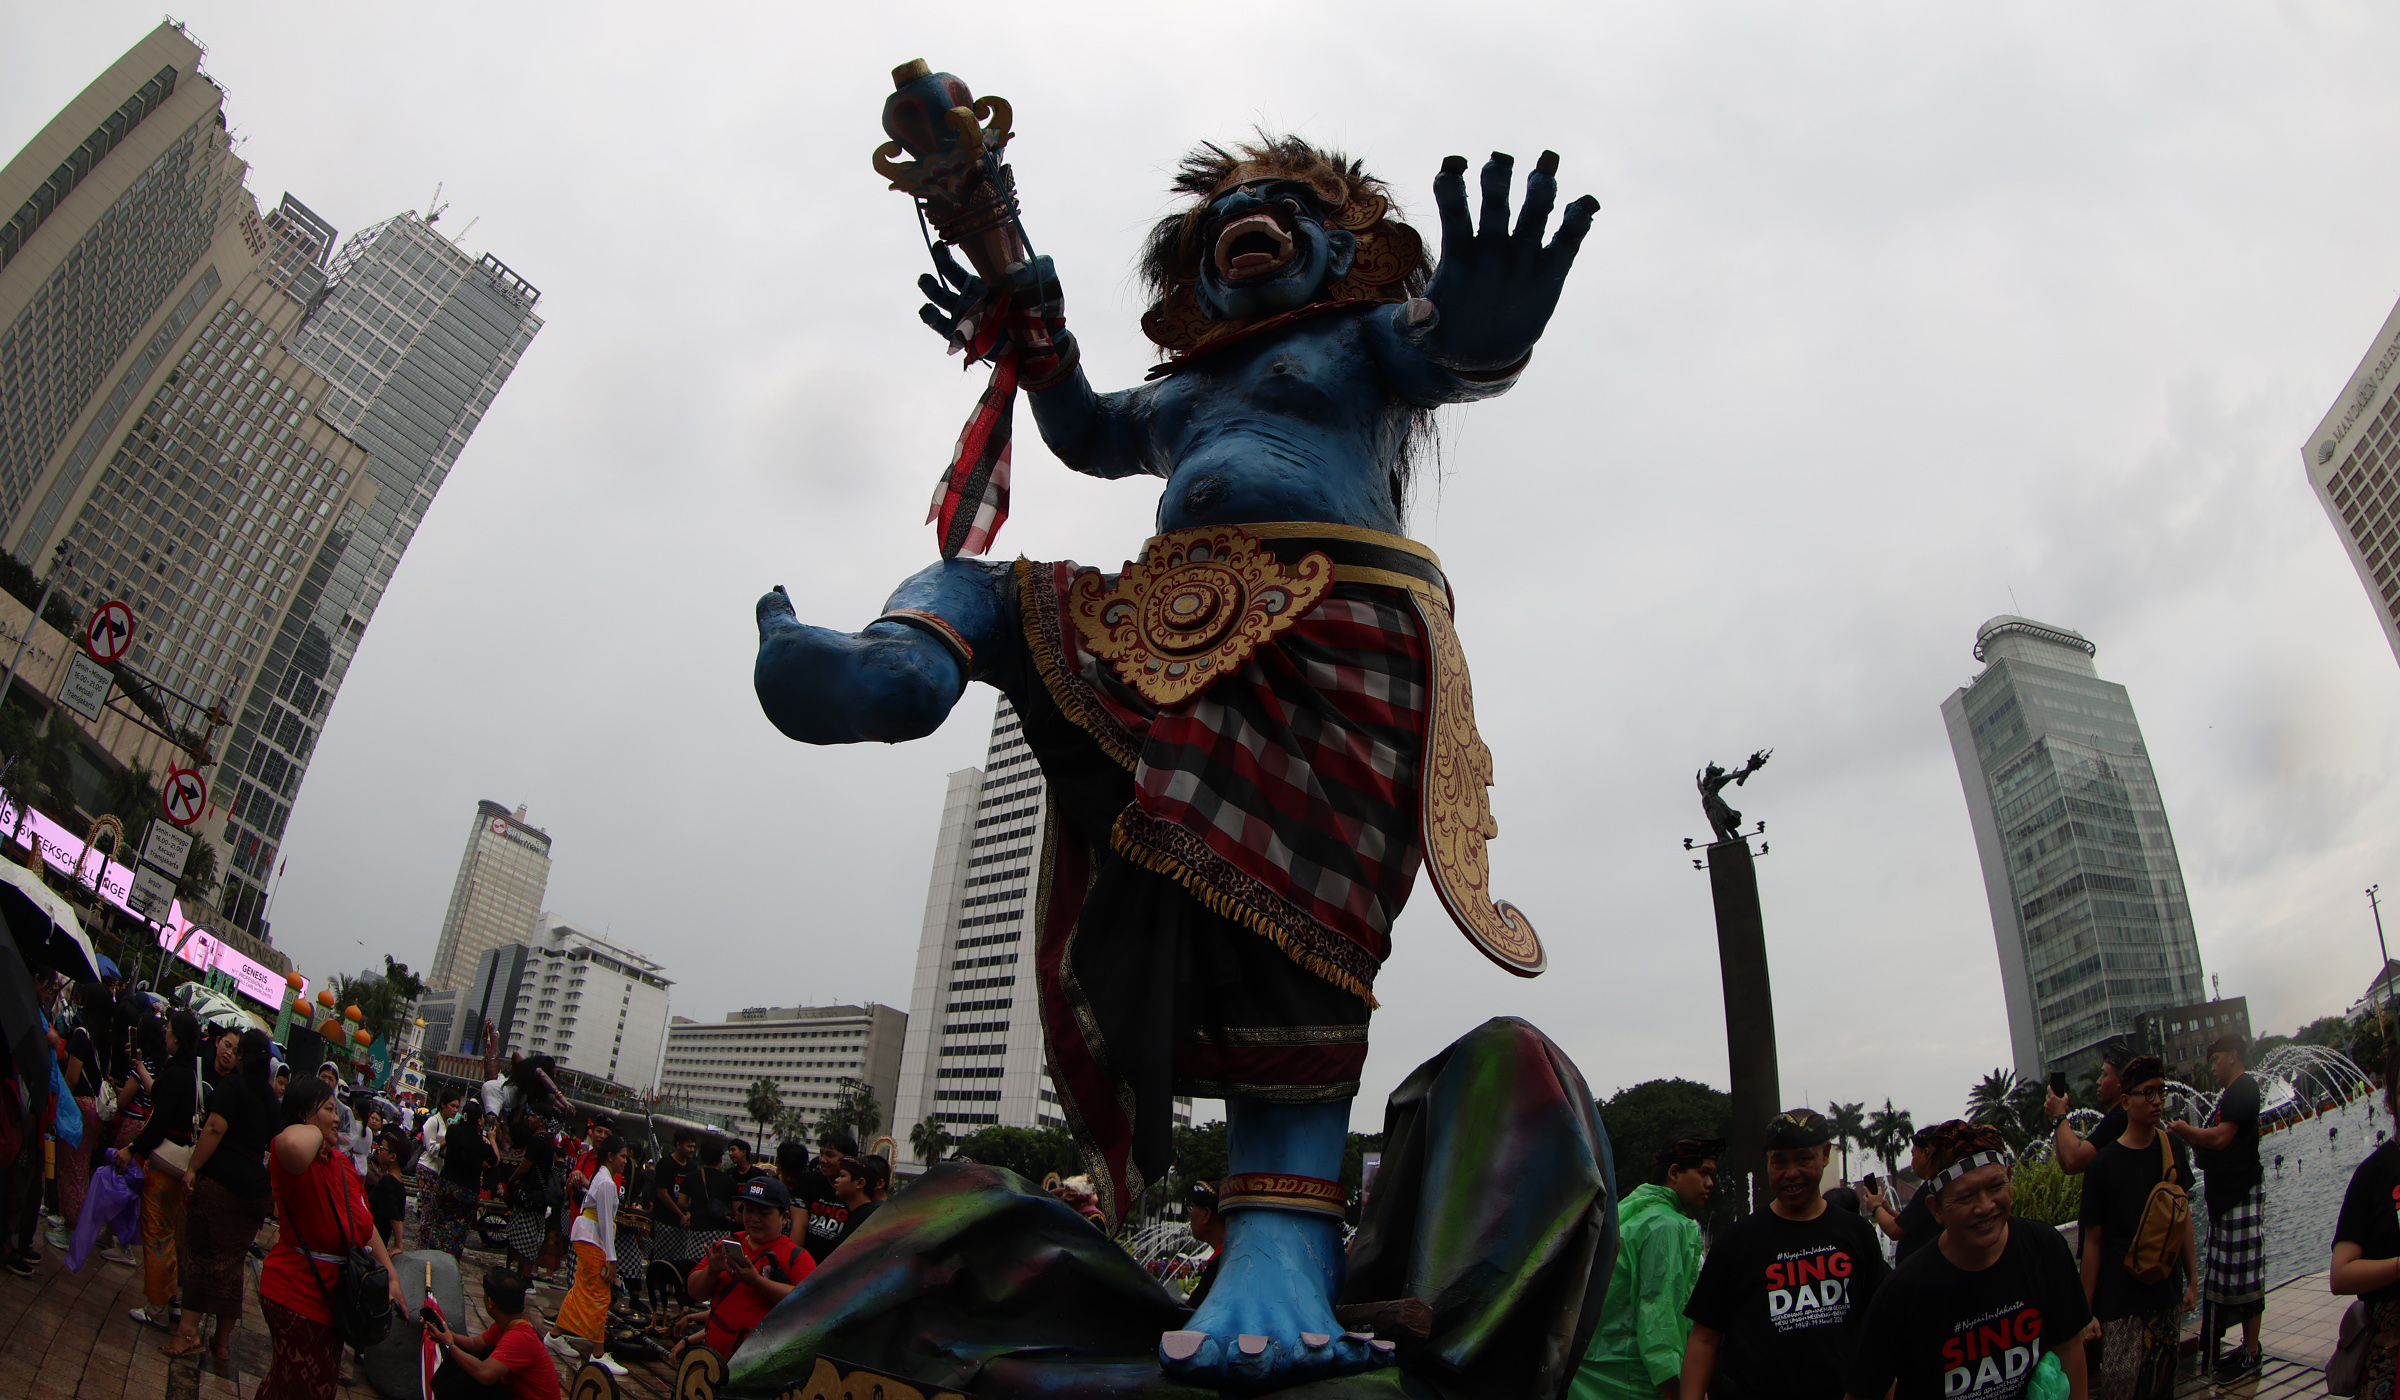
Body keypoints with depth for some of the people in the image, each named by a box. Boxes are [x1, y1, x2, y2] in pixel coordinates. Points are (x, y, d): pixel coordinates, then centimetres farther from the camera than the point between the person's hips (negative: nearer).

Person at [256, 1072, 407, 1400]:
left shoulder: (342, 1162, 7)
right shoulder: (299, 1162, -22)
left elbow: (365, 1224, 12)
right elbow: (294, 1144, -51)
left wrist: (392, 1275, 8)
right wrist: (315, 1131, -27)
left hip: (332, 1296, 9)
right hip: (298, 1296, -9)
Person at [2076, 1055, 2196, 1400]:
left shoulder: (2173, 1149, 2)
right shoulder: (2103, 1165, -12)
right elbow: (2093, 1241, -8)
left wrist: (2192, 1278, 12)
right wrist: (2086, 1311, -7)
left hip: (2167, 1294, 5)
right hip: (2120, 1302, -5)